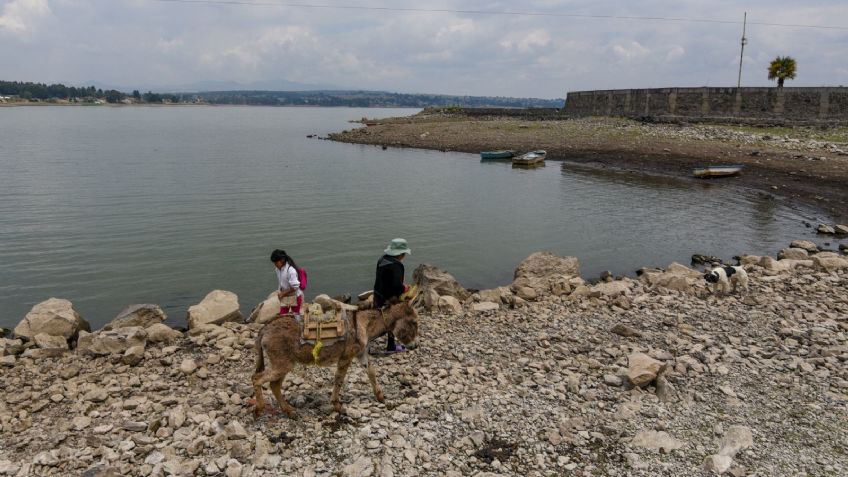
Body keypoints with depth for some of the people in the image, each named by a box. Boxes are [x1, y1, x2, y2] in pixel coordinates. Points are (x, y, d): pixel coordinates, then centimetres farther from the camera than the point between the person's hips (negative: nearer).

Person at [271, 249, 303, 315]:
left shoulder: (291, 270, -26)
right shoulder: (278, 269, -3)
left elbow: (295, 287, -25)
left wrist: (283, 293, -19)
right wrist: (279, 292, 0)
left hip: (294, 297, -7)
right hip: (284, 297, 7)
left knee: (295, 315, 10)